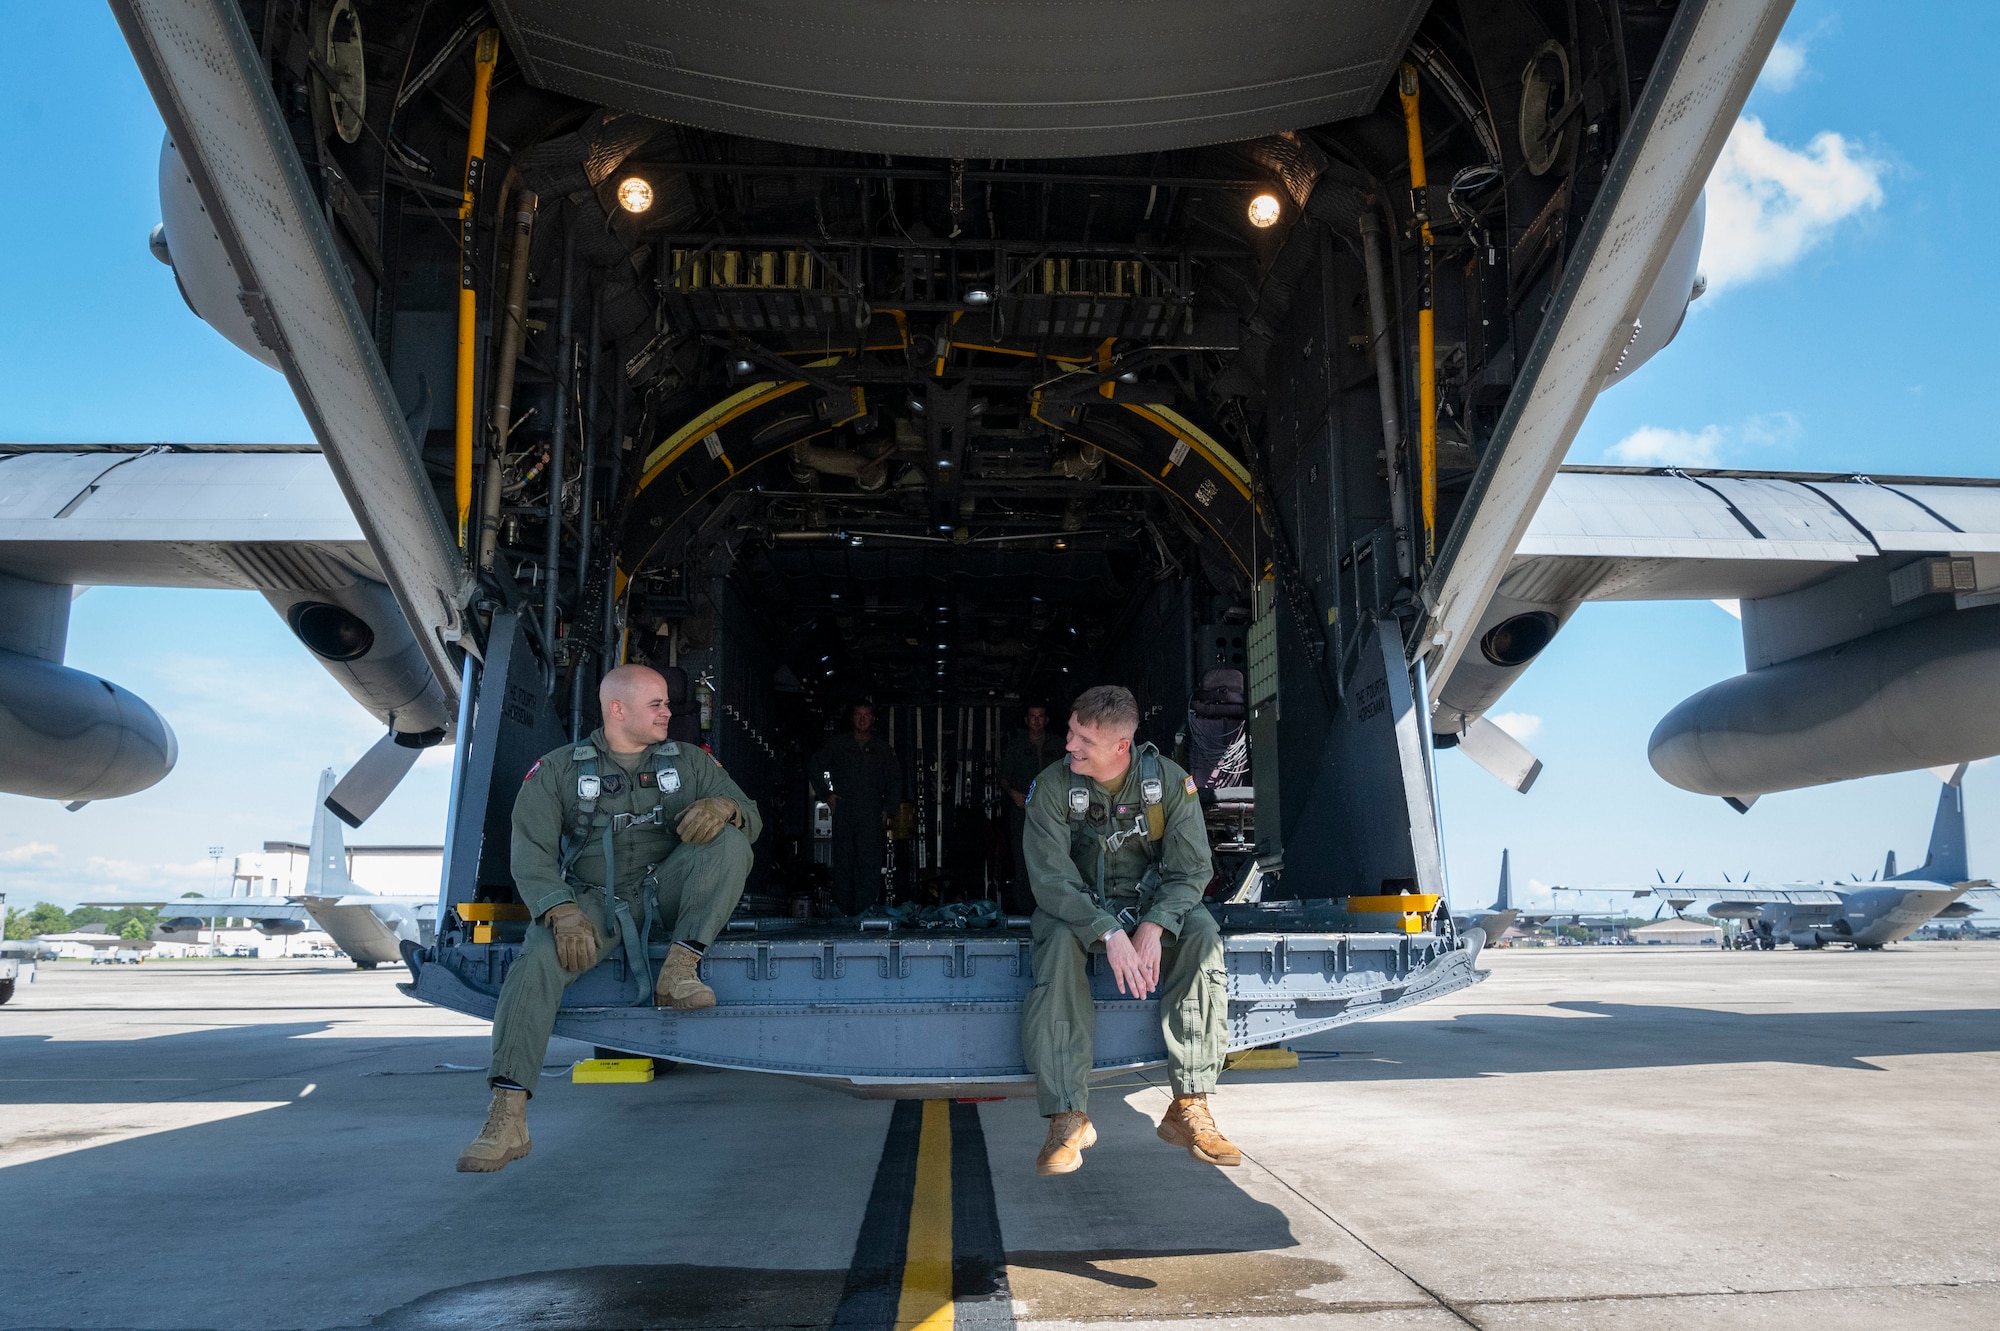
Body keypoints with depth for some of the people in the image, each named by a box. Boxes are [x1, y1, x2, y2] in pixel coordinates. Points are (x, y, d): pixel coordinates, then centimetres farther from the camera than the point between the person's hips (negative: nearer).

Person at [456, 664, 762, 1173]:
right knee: (538, 960, -30)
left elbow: (751, 819, 7)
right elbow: (531, 854, -6)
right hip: (593, 898, -1)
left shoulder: (689, 761, 10)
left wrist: (724, 806, -19)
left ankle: (679, 970, -24)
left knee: (728, 840, -23)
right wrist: (563, 913, -24)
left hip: (665, 891, 2)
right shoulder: (558, 769, 4)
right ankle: (507, 1119, -30)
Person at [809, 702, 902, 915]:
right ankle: (843, 910, 4)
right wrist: (825, 794, 8)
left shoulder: (883, 748, 13)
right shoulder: (838, 744, 10)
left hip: (871, 815, 0)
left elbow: (895, 780, 19)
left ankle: (866, 910, -9)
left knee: (869, 861, -9)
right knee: (843, 861, -1)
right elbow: (816, 766, 18)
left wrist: (887, 807, 9)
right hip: (843, 811, 0)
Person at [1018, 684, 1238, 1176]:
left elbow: (1191, 870, -11)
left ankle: (1189, 1108, -25)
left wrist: (1153, 926, -30)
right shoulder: (1053, 785, -15)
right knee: (1058, 942, -35)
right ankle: (1069, 1117, -33)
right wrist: (1109, 934, -36)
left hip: (1152, 903, 1)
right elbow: (1050, 878, -21)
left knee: (1201, 933, -29)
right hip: (1076, 908, -1)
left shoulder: (1171, 781, -11)